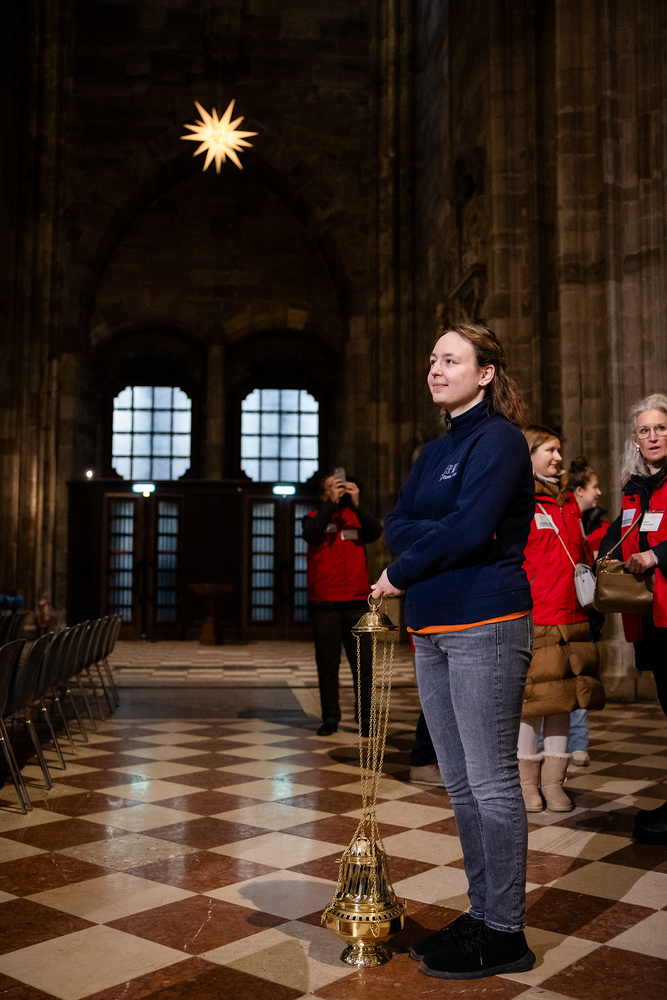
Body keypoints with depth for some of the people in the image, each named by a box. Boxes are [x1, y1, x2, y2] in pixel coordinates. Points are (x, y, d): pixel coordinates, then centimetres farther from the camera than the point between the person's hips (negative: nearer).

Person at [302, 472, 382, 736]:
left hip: (356, 605, 1)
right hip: (324, 605, -1)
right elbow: (310, 534, -14)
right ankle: (330, 718, 15)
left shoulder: (356, 517, 13)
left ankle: (364, 717, 12)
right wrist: (332, 503, -13)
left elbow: (376, 532, -6)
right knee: (327, 666, 5)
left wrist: (356, 505, -15)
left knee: (363, 666, 1)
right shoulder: (315, 518, 8)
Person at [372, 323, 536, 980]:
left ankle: (505, 933, 10)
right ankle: (481, 913, 26)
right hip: (432, 630, 9)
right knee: (459, 783, 13)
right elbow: (395, 524, 7)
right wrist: (439, 537, -13)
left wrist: (402, 572, -6)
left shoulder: (498, 440, -6)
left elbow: (468, 530, -18)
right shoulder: (434, 452, 19)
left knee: (491, 782, -2)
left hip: (484, 627, -9)